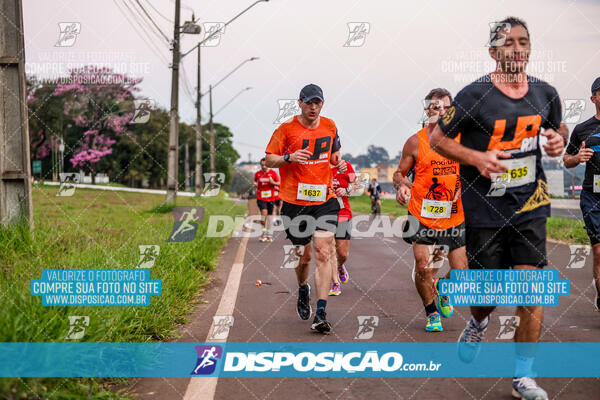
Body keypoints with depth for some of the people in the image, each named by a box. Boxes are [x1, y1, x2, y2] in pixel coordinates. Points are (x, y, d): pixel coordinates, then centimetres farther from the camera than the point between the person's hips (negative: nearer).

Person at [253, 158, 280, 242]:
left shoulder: (273, 173, 0)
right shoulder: (257, 174, 4)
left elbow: (279, 184, 3)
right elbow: (255, 182, 20)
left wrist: (273, 182, -16)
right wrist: (256, 185, -3)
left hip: (271, 197, 1)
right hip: (261, 197, -1)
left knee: (270, 215, 7)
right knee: (264, 212, -20)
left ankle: (269, 234, 18)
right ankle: (264, 232, -8)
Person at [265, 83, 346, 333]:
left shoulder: (330, 126, 9)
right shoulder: (286, 128, -3)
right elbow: (269, 160, 0)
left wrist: (338, 162, 4)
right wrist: (289, 157, -19)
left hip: (325, 199, 2)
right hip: (294, 202, -1)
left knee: (323, 252, -12)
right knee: (304, 256, 7)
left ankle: (321, 313, -13)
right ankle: (303, 290, 41)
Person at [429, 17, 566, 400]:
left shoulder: (545, 93, 3)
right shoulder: (475, 95, -10)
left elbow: (556, 127, 22)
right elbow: (438, 139, -3)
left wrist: (557, 140, -2)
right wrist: (476, 157, -18)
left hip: (529, 205, 3)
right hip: (485, 208, -2)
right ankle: (479, 322, 45)